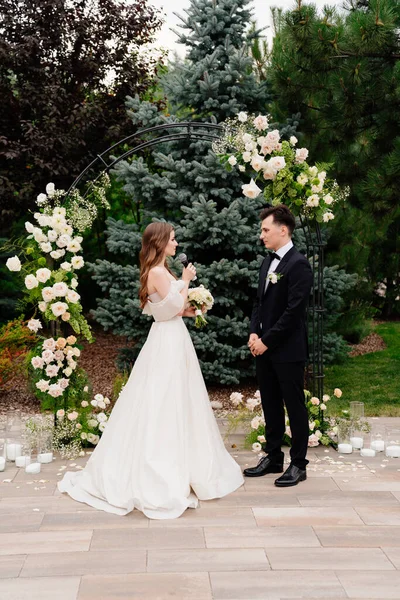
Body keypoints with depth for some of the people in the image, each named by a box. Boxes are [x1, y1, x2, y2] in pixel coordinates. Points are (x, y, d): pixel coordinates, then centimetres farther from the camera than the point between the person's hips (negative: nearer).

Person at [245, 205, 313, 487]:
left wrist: (267, 341, -15)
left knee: (295, 406, 3)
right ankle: (273, 458, 26)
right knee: (270, 406, 14)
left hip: (288, 350, -8)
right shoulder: (268, 262, 13)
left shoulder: (299, 264, -13)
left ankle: (298, 464, 13)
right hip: (264, 347, 8)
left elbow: (293, 311, -18)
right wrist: (254, 333, 1)